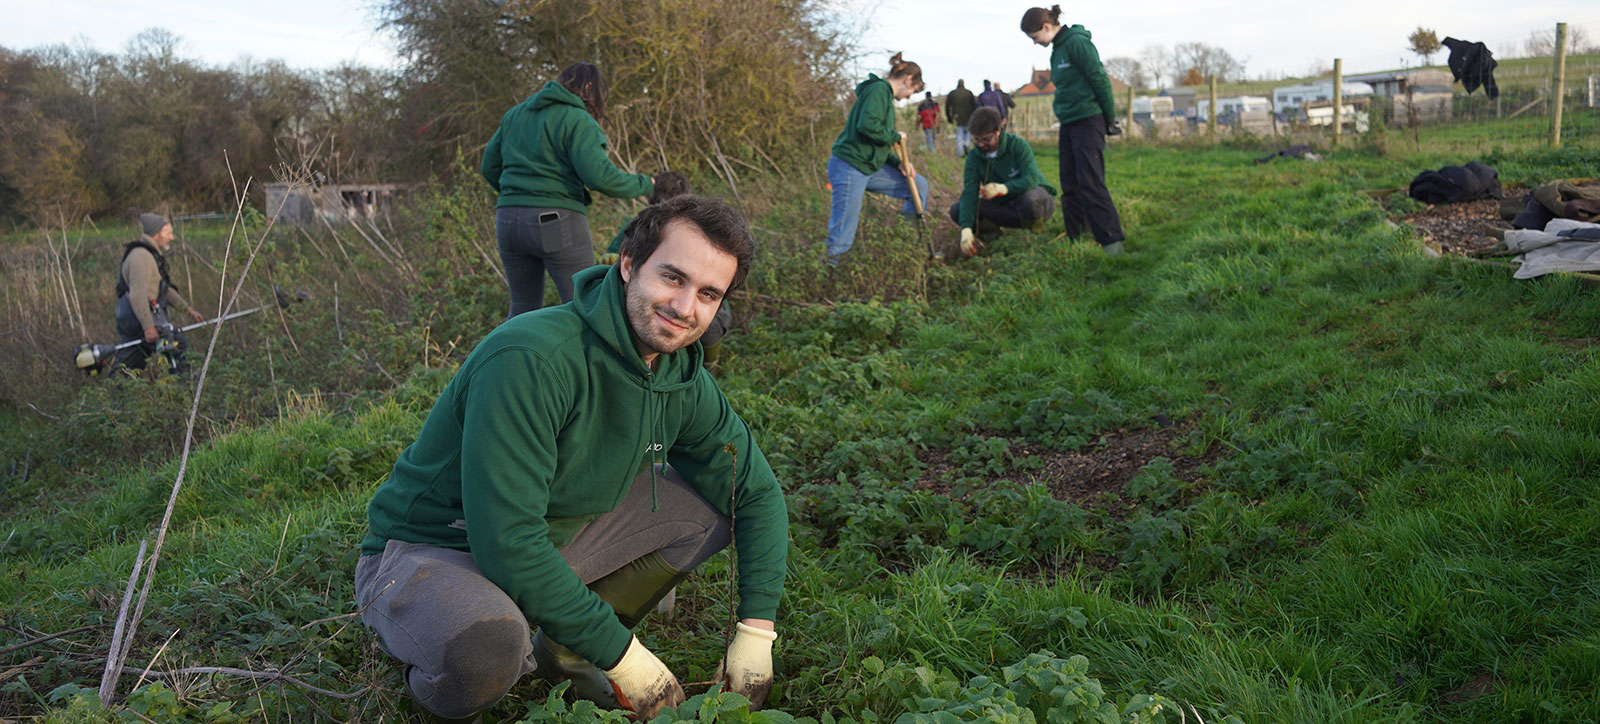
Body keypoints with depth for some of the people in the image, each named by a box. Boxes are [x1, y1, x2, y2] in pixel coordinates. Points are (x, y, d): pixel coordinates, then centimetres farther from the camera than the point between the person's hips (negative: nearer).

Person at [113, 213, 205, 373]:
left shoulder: (153, 255, 21)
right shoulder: (141, 256, -14)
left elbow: (165, 289, 31)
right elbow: (137, 295, -23)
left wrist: (187, 308, 30)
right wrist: (148, 327, -28)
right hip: (139, 318, -11)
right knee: (179, 345, -14)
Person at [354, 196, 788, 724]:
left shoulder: (683, 381, -6)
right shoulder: (529, 358, -31)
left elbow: (758, 493, 5)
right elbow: (506, 541, -34)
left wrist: (756, 633, -6)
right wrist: (621, 655, -27)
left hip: (547, 541, 7)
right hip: (425, 555, -7)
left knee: (710, 503, 0)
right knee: (487, 643, -40)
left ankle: (561, 653, 8)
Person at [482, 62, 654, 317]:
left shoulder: (515, 115, 17)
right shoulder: (578, 121, -6)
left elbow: (490, 168, 19)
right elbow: (600, 176, -17)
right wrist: (643, 184, -3)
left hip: (508, 219, 7)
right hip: (558, 222, -7)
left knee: (523, 308, 17)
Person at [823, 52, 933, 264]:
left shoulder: (886, 95, 19)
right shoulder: (879, 89, -11)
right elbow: (867, 125, -27)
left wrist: (898, 163, 6)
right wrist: (895, 136, -11)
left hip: (871, 167, 10)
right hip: (849, 167, -10)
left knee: (919, 185, 13)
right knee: (841, 241, -10)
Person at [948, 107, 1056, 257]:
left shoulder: (1018, 145, -17)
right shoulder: (974, 157, -9)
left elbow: (1032, 178, -30)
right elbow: (969, 193, -19)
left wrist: (1004, 188, -48)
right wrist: (966, 229, -34)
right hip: (1005, 205, 5)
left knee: (1030, 198, -42)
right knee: (956, 210, -16)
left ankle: (1035, 228, -6)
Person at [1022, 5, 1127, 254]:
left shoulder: (1076, 42, -13)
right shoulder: (1057, 49, 15)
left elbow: (1100, 80, -14)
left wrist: (1110, 119, -9)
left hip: (1088, 121, -9)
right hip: (1068, 123, 9)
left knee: (1090, 183, -13)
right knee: (1070, 186, 8)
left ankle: (1112, 242, -11)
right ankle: (1075, 240, 14)